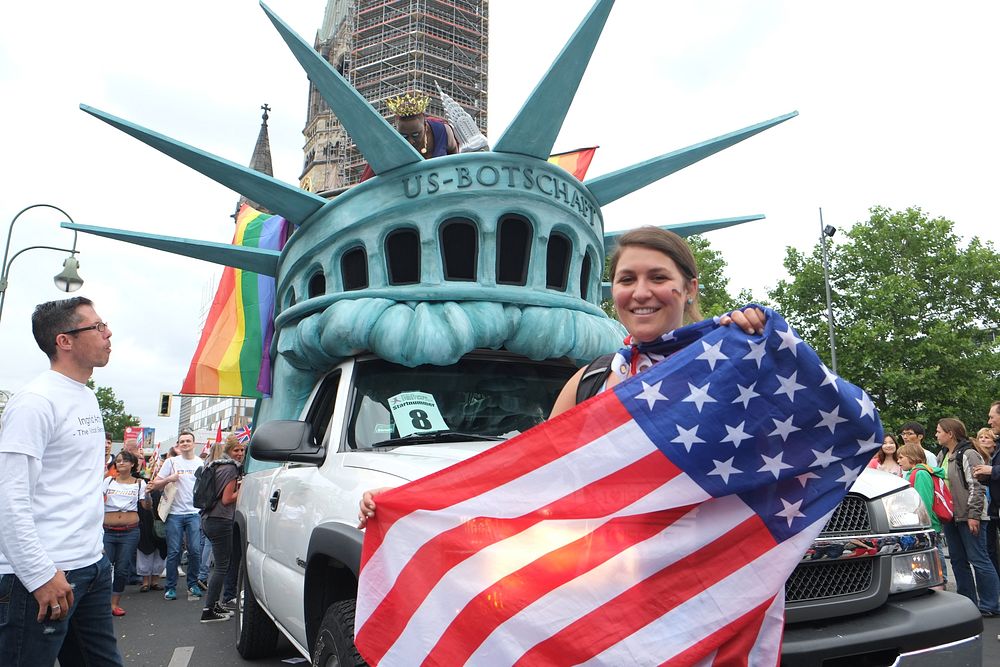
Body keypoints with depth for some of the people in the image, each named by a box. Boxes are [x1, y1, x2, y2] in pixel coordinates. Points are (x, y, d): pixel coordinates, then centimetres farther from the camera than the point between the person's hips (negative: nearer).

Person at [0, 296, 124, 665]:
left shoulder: (88, 398, 12)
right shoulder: (36, 401, -15)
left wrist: (95, 550, 19)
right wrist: (41, 575, -20)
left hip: (93, 565, 8)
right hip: (46, 575, -8)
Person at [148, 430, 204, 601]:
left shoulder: (201, 463, 8)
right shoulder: (171, 462, 5)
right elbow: (155, 485, 5)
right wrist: (169, 479, -13)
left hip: (194, 512, 1)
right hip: (175, 513, -1)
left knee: (195, 550, -2)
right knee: (173, 552, 0)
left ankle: (193, 584, 15)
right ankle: (171, 587, 11)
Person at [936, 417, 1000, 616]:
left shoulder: (968, 455, -10)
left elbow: (976, 486, -16)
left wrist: (974, 515, -20)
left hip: (968, 517, -9)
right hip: (951, 517, 9)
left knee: (978, 560, -4)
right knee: (958, 561, 12)